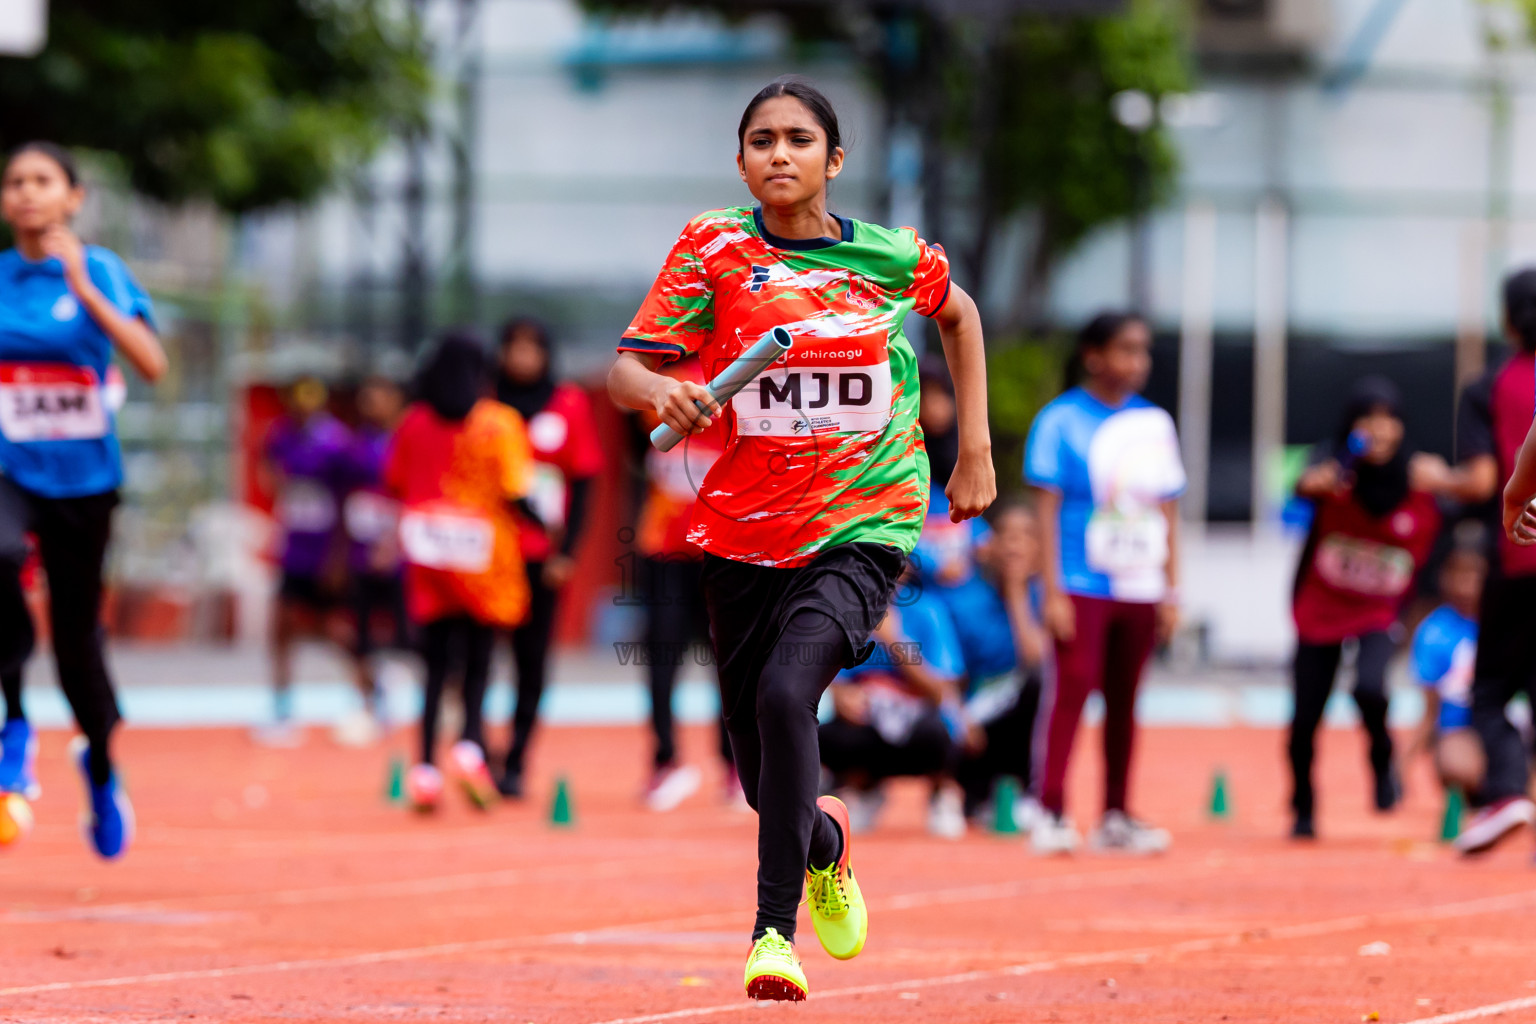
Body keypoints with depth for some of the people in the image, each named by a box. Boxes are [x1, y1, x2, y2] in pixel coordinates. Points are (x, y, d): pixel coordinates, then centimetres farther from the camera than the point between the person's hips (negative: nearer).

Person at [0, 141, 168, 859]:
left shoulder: (100, 271, -3)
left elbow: (151, 364, -18)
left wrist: (84, 290, -24)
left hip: (81, 476, 0)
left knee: (76, 633, 9)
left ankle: (99, 764, 39)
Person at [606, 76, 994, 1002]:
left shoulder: (895, 258, 0)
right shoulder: (713, 248, -3)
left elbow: (960, 314, 22)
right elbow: (625, 367, -7)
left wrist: (976, 449, 17)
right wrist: (659, 391, -31)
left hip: (864, 526, -2)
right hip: (745, 532, 2)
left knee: (787, 691, -28)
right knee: (763, 773, 9)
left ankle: (775, 927, -21)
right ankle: (825, 844, 47)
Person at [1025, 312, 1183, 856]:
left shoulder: (1154, 424, 12)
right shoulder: (1061, 420, -3)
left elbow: (1168, 513, 14)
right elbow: (1047, 509, -6)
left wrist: (1171, 591, 10)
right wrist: (1052, 592, -11)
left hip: (1139, 586, 5)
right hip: (1082, 584, -5)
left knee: (1124, 699, 8)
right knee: (1071, 688, -12)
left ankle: (1116, 816, 14)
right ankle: (1051, 814, -11)